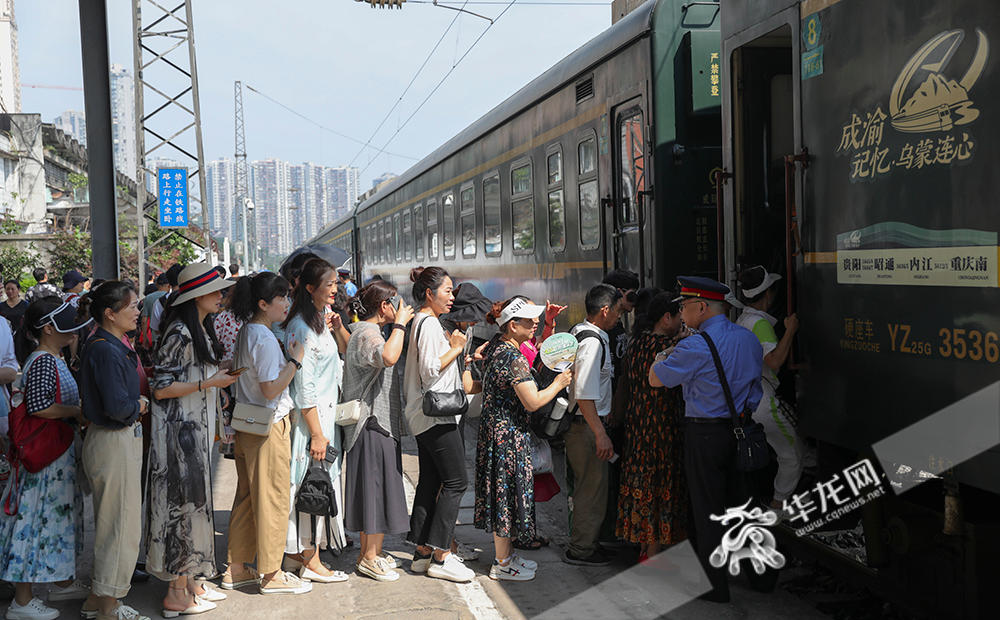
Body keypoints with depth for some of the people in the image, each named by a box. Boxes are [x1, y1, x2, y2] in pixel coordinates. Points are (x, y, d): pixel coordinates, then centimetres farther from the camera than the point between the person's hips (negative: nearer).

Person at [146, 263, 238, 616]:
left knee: (194, 502, 13)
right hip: (178, 430, -9)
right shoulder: (180, 334, -17)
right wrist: (208, 382, -19)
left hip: (196, 429, 9)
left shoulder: (201, 330, 12)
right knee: (183, 502, -4)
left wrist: (220, 378, 8)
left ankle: (188, 581, 22)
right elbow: (161, 389, -19)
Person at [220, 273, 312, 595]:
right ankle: (271, 574, 9)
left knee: (247, 496, 15)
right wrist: (295, 359, -15)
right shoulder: (264, 339, -19)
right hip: (268, 428, -10)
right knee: (273, 500, 0)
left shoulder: (247, 333, 10)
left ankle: (236, 569, 23)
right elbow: (271, 389, -23)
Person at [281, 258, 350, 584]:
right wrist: (317, 432, -20)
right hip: (310, 416, -9)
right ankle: (311, 562, 6)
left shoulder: (320, 319, 12)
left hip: (326, 412, 9)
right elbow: (304, 386, -20)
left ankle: (299, 552, 22)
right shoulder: (301, 327, -18)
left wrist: (333, 329, 14)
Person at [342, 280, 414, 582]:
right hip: (373, 424, -11)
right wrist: (400, 323, -26)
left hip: (378, 422, 11)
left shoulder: (366, 331, 18)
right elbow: (388, 356, -38)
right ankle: (370, 557, 2)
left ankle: (370, 551, 24)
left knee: (375, 487, 15)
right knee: (376, 486, -5)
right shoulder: (366, 333, -16)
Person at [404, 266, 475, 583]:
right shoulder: (429, 324, -14)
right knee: (456, 481, -8)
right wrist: (455, 348, -11)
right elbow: (430, 370, -21)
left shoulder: (422, 322, 18)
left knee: (430, 481, 11)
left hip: (426, 416, 11)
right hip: (436, 415, -11)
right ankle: (440, 557, -7)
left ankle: (423, 551, 14)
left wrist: (451, 346, 15)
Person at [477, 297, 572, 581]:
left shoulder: (494, 348, 6)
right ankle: (503, 565, 10)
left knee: (501, 491, 17)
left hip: (493, 429, 10)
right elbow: (533, 401, -24)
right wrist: (559, 383, -7)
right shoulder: (514, 358, -22)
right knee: (507, 492, 0)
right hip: (509, 436, -10)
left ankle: (505, 554, 29)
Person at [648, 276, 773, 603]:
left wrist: (662, 356, 15)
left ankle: (715, 586, 14)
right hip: (743, 430, 6)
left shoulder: (695, 348, -18)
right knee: (744, 505, 17)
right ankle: (761, 575, 27)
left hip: (705, 435, -6)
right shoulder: (749, 339, 3)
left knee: (707, 511, 6)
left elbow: (656, 379, -8)